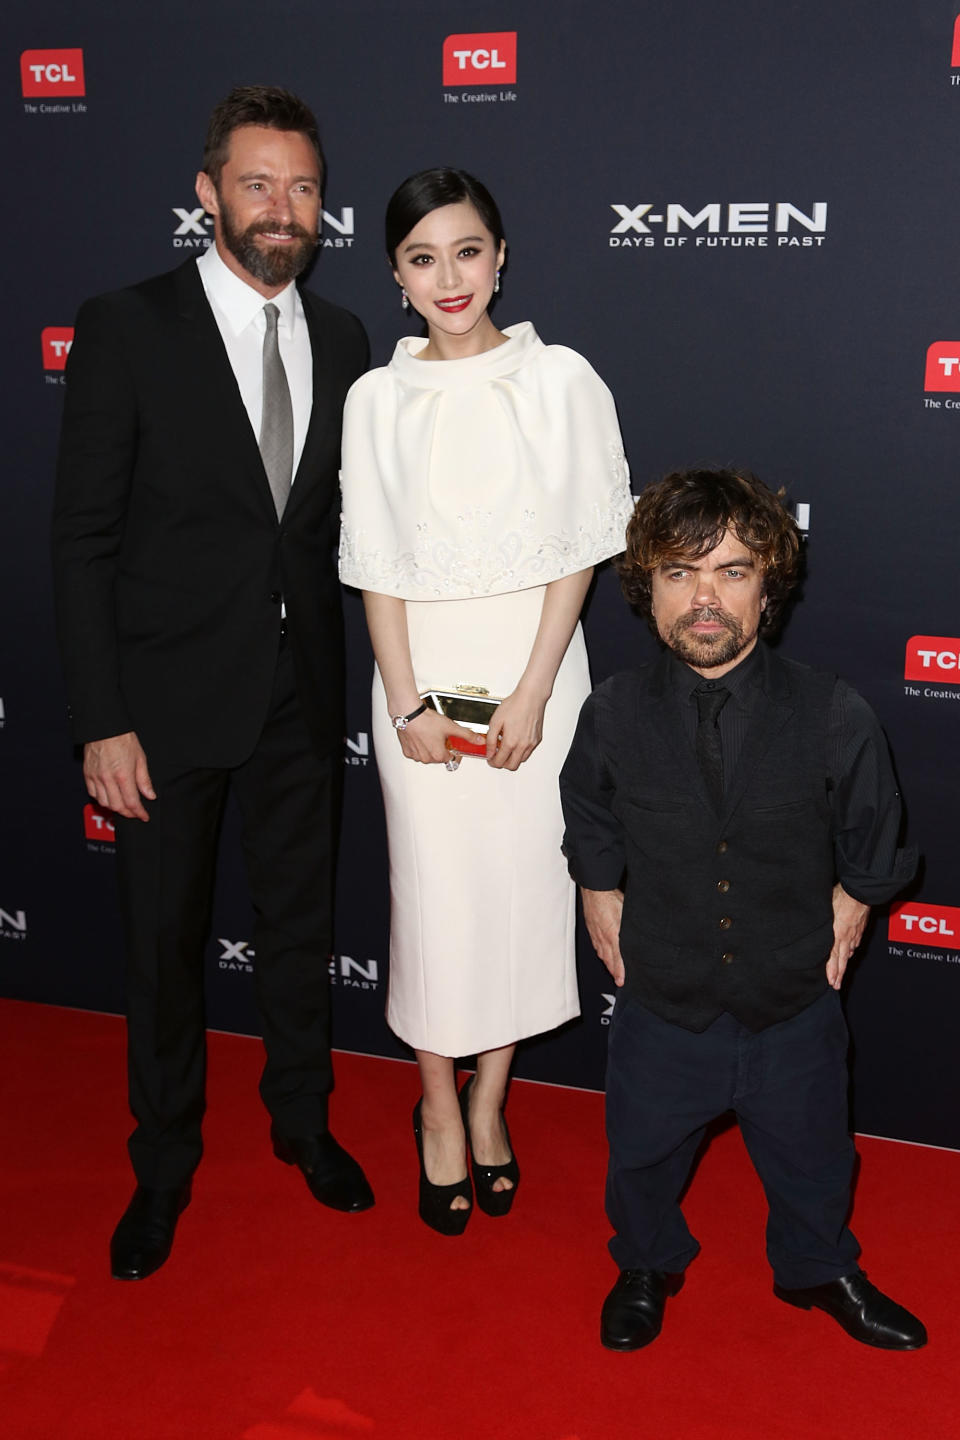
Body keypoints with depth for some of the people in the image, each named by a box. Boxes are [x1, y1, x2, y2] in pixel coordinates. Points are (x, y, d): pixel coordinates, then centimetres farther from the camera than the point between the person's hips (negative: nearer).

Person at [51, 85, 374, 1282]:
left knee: (299, 923, 18)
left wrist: (347, 679, 4)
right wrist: (102, 721, -14)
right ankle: (164, 1165, 32)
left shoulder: (339, 340, 5)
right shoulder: (126, 329, -9)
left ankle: (301, 1119, 40)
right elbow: (83, 539, -10)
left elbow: (335, 522, 9)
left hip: (300, 691, 4)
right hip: (171, 698, -3)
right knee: (163, 941, 11)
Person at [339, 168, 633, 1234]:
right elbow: (375, 564, 1)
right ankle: (438, 1107, 26)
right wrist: (408, 703, -7)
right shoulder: (377, 398, 2)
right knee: (433, 889, 6)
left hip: (533, 665, 0)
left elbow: (580, 546, -4)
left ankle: (489, 1103, 26)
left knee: (522, 881, 5)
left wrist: (532, 693, -11)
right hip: (421, 667, 1)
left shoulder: (561, 379, -2)